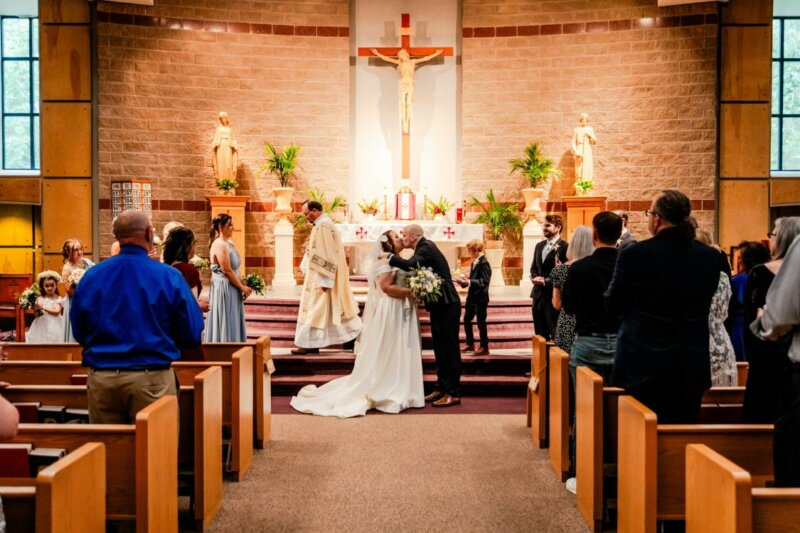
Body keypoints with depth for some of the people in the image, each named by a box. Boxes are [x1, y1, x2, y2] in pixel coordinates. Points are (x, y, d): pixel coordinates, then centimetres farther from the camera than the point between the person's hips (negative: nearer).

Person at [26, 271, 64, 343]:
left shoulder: (58, 299, 1)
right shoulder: (40, 299, 8)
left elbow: (57, 312, -13)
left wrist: (43, 308, -15)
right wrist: (36, 310, -15)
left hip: (53, 327, -2)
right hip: (41, 326, 2)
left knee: (53, 340, -12)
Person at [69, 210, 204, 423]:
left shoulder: (91, 276, -1)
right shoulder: (169, 277, -10)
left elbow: (79, 333, 10)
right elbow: (192, 336, -4)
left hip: (100, 379, 3)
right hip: (151, 378, -3)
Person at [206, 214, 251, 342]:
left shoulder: (229, 243, 12)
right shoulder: (220, 244, -17)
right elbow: (227, 271, -19)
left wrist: (242, 285, 7)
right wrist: (242, 287, -11)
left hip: (231, 288, 10)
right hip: (224, 288, -10)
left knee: (232, 324, 13)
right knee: (226, 324, -3)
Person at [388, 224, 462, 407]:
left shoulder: (426, 248, -14)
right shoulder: (424, 247, 14)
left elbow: (410, 265, -31)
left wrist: (390, 257, -19)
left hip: (446, 304, -10)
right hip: (439, 304, 10)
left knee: (449, 347, -5)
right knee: (440, 347, 14)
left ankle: (453, 394, -1)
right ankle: (441, 388, 22)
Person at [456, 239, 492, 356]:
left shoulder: (483, 263, -17)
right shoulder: (474, 262, 10)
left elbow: (485, 281, -23)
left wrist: (469, 282, -27)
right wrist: (465, 281, 1)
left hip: (480, 298, -9)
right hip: (472, 297, 9)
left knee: (481, 322, 0)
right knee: (466, 320, 16)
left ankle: (484, 347, 10)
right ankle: (470, 344, 30)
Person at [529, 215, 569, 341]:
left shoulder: (565, 247, -11)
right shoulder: (539, 246, 15)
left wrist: (546, 281, -19)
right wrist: (535, 277, -3)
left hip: (553, 296, -8)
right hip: (538, 295, 8)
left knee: (556, 335, 1)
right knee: (540, 335, 14)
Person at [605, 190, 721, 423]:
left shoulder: (633, 255, -15)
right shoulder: (710, 257, -3)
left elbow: (613, 306, -6)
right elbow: (703, 304, 8)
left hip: (642, 366, -3)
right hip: (691, 369, 3)